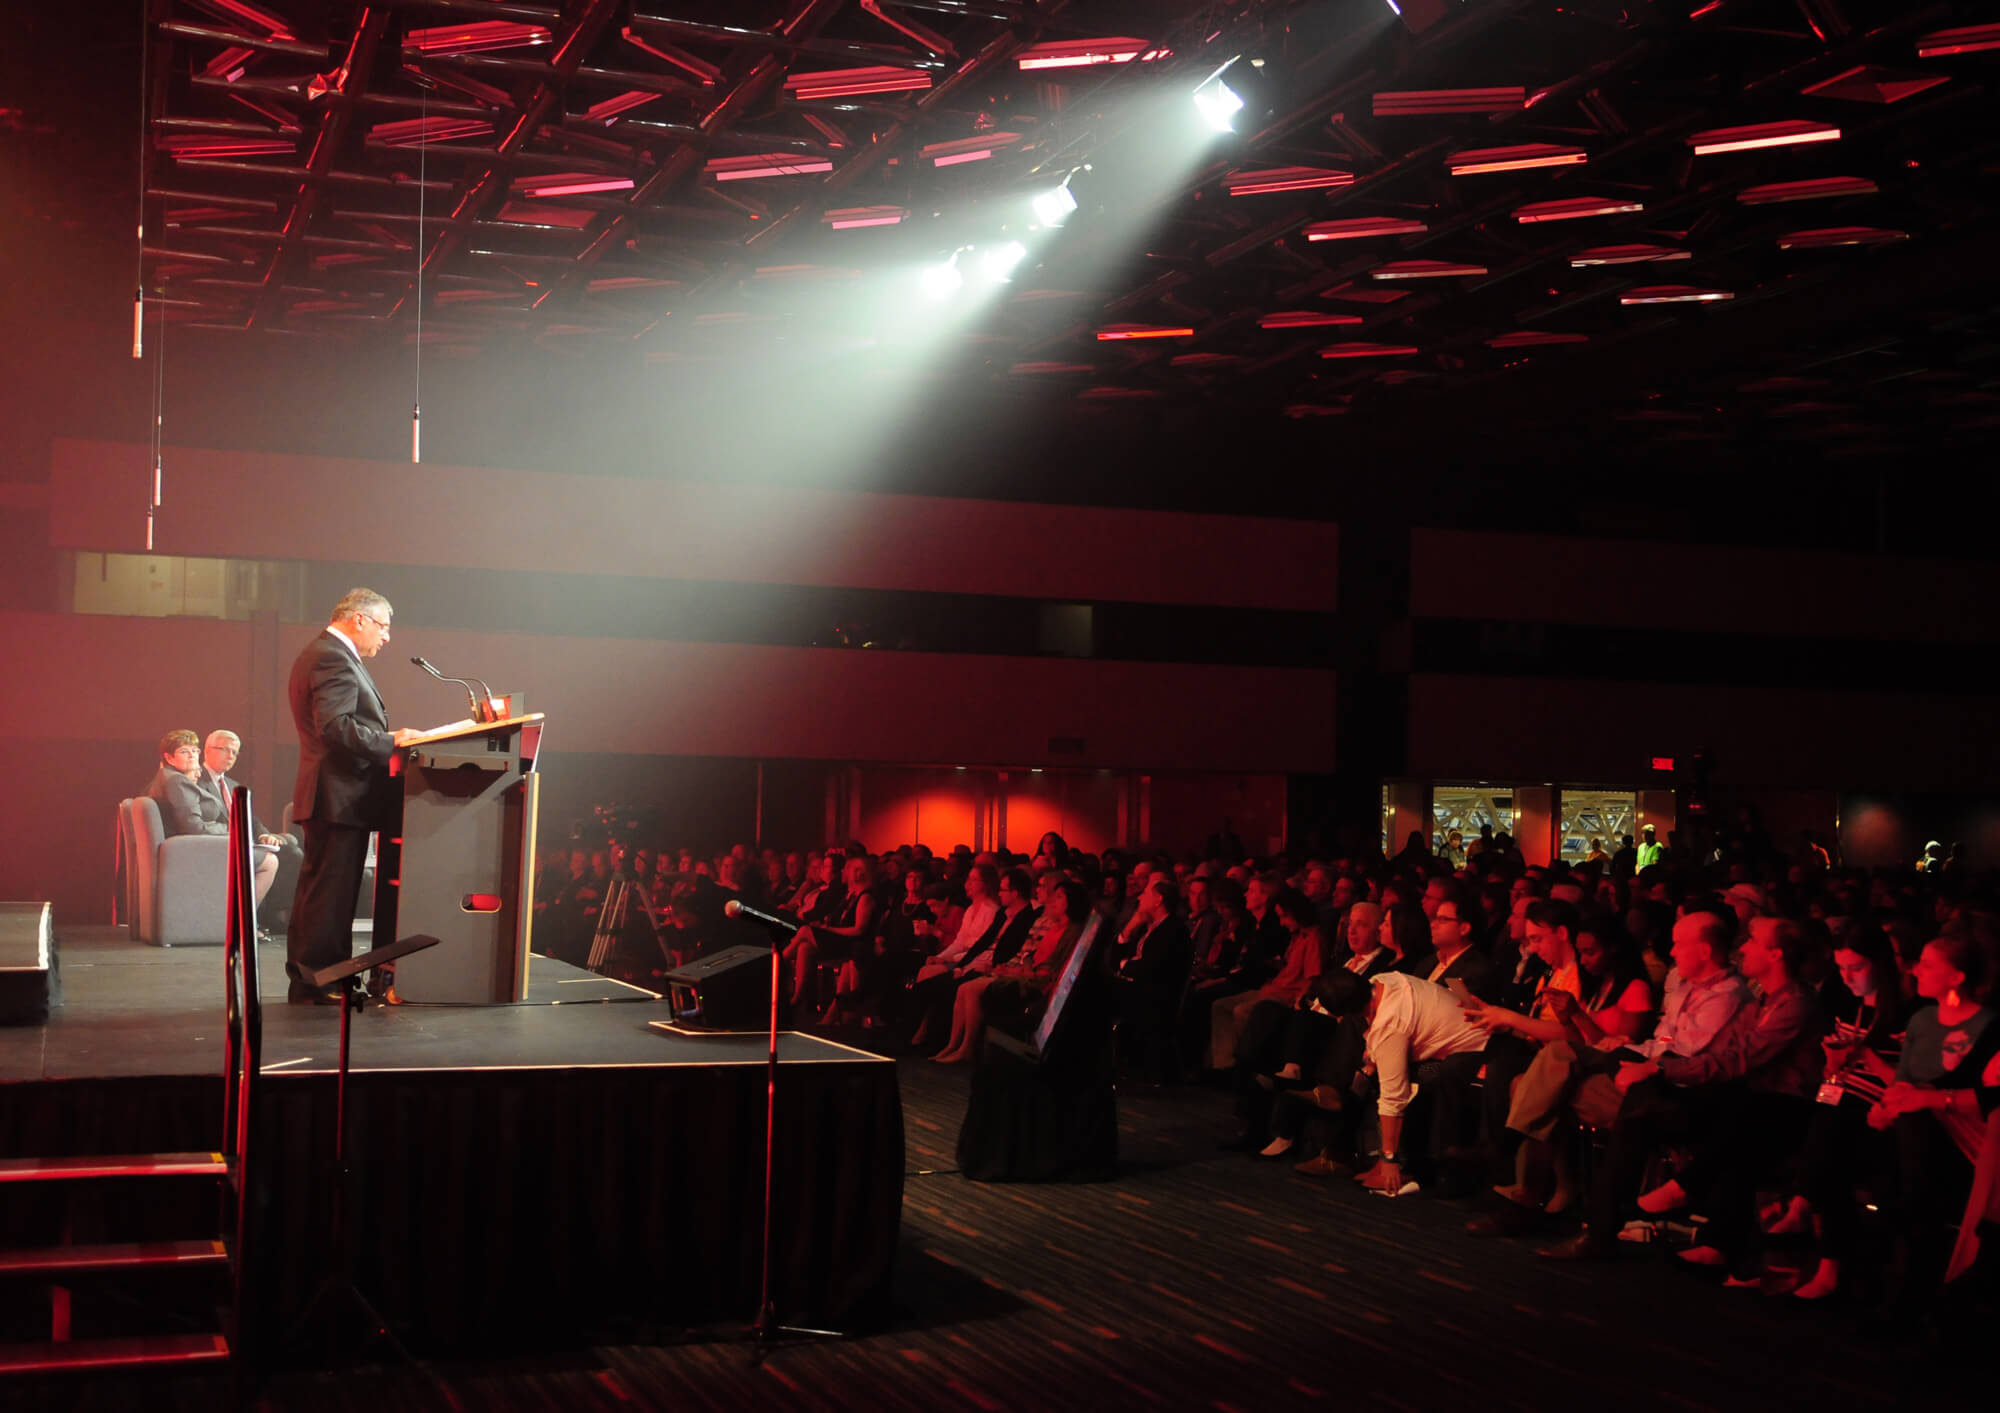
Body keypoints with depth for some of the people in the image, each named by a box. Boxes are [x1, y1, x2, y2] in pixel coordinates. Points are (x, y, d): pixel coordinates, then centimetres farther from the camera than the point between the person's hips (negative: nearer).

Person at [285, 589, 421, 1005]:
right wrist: (391, 740, -20)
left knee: (317, 890, 14)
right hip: (340, 796, -11)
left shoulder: (318, 654, 20)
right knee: (331, 893, -8)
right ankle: (321, 982, -5)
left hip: (324, 797, 11)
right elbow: (335, 727, -25)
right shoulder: (334, 659, -15)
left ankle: (304, 979, 20)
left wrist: (388, 736, 16)